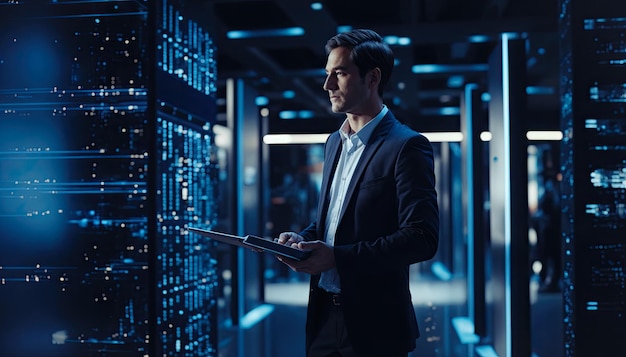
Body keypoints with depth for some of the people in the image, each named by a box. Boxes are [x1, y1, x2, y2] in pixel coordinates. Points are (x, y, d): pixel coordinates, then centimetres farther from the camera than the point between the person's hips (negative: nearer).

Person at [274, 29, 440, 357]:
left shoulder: (407, 146, -12)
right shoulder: (334, 142, 12)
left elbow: (423, 238, -20)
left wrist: (337, 257, -23)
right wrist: (302, 239, 1)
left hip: (374, 324, -7)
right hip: (324, 316, 7)